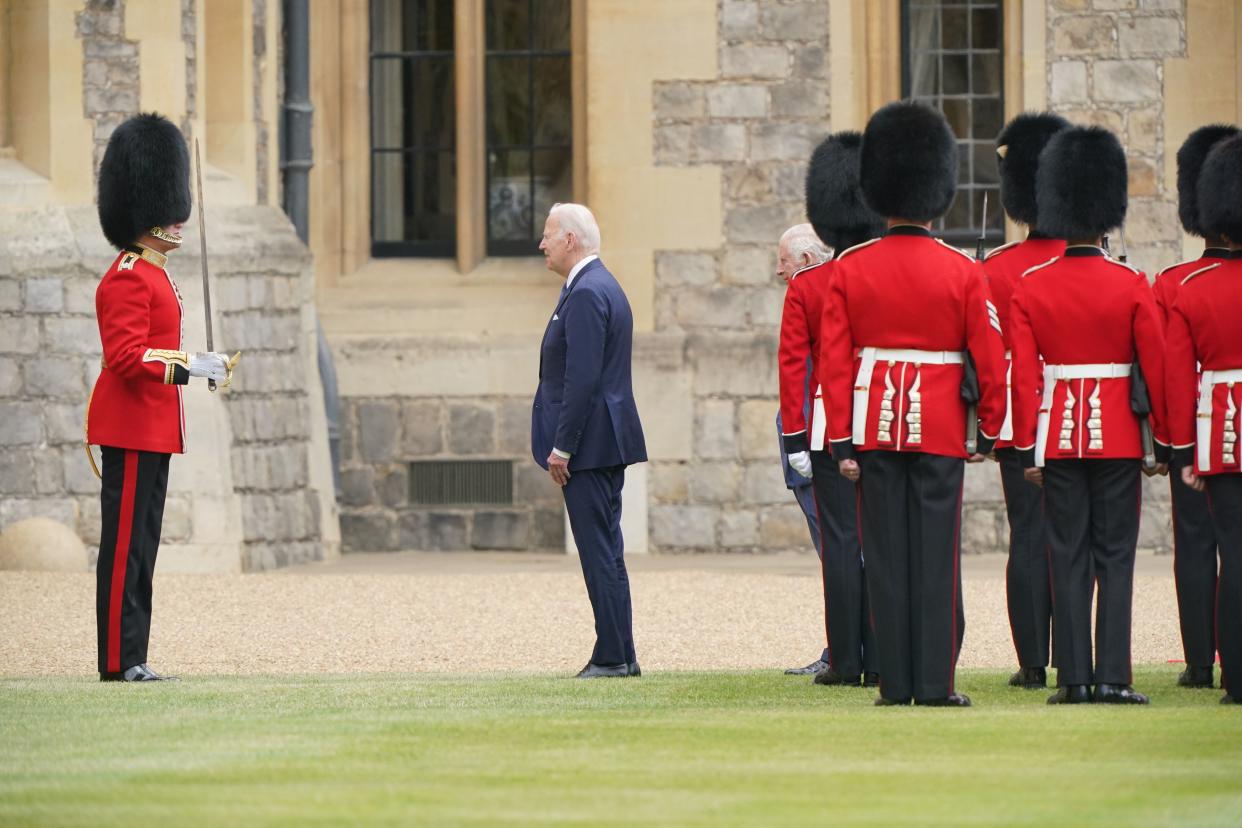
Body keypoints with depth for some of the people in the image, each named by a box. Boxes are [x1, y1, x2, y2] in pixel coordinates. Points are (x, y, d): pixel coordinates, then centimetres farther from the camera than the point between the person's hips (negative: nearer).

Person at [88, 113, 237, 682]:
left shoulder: (153, 275, 18)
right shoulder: (129, 278, -15)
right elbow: (126, 355, -23)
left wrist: (200, 364, 15)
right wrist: (190, 366, -25)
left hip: (152, 429, 11)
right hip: (133, 427, -11)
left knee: (140, 545, 10)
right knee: (126, 544, -8)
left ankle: (130, 660, 12)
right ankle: (120, 660, -7)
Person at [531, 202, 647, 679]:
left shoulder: (585, 294, -16)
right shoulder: (603, 287, 16)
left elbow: (582, 378, -21)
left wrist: (561, 448, -19)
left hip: (588, 443, -10)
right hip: (608, 443, 10)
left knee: (600, 553, -7)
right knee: (606, 551, 12)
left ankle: (613, 657, -6)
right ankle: (619, 655, 15)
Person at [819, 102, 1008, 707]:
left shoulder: (849, 269, -1)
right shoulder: (963, 272, -4)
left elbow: (834, 361, -2)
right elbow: (991, 357, -3)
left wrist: (842, 442, 1)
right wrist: (991, 430, 9)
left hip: (875, 429, 1)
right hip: (941, 430, -1)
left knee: (885, 556, 4)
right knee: (937, 555, 1)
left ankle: (895, 682, 4)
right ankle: (935, 683, -1)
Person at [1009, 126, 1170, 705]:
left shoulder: (1030, 288, -2)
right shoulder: (1131, 286, -6)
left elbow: (1023, 374, -3)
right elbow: (1157, 369, -5)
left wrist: (1027, 449, 1)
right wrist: (1164, 441, 4)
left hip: (1058, 435, 1)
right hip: (1118, 435, -1)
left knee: (1067, 557, 4)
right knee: (1115, 558, 2)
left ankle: (1073, 677, 1)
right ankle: (1113, 676, -3)